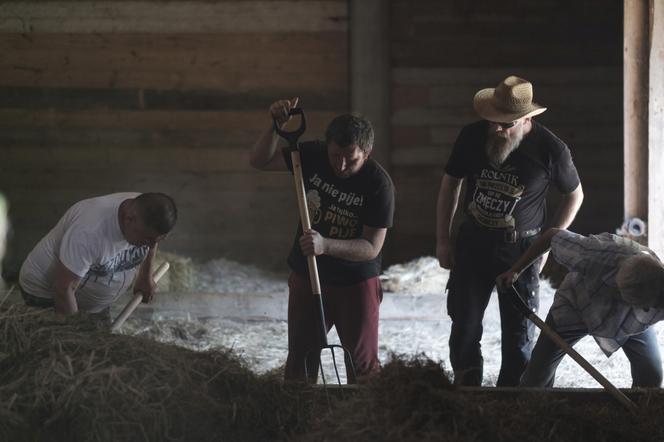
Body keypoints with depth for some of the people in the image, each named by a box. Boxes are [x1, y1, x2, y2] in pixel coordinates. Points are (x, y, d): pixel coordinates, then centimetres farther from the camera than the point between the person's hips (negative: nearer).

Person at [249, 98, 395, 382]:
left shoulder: (379, 184, -21)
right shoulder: (313, 156, -11)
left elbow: (372, 248, -23)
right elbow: (260, 162, -5)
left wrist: (325, 245, -38)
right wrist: (276, 126, -23)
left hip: (356, 283, -3)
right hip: (306, 276, 3)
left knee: (362, 362, 4)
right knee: (300, 359, 11)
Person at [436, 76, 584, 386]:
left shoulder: (550, 149, -16)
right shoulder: (472, 136, -9)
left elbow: (574, 195, 1)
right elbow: (450, 184, 6)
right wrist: (442, 240, 5)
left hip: (520, 249, -2)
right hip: (473, 243, 2)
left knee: (518, 337, 2)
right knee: (464, 330, 3)